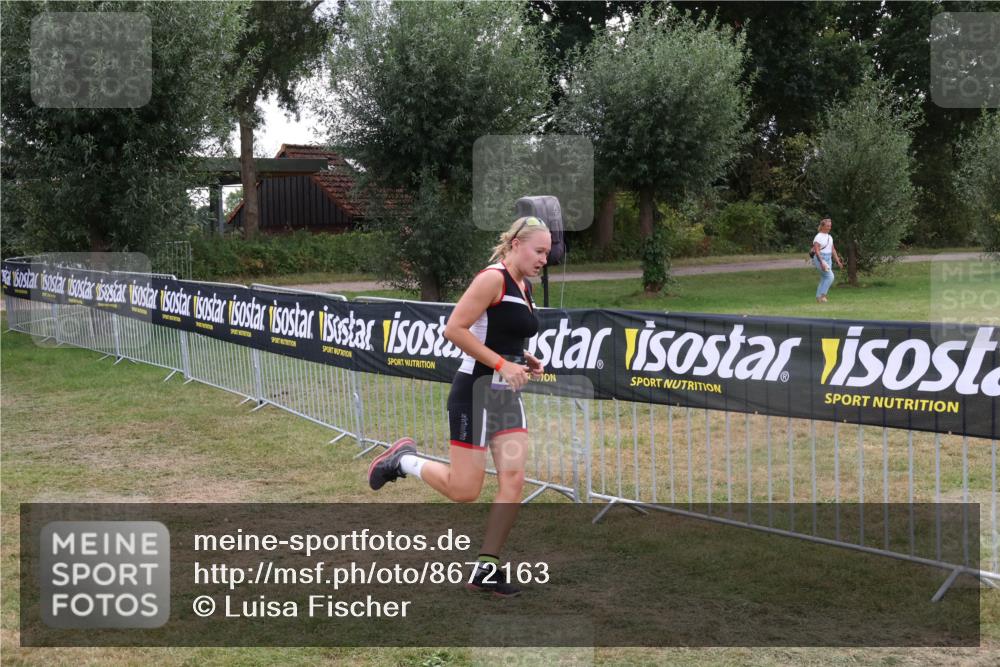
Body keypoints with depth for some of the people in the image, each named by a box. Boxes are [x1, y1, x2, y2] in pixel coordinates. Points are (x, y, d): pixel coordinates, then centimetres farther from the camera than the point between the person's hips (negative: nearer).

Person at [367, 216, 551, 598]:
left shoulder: (524, 288, 13)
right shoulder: (493, 278, -14)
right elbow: (454, 329, -21)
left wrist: (524, 360, 9)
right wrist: (502, 364, -21)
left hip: (506, 397, 9)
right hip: (475, 395, -9)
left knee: (513, 480, -2)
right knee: (464, 490, -4)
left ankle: (486, 569, 5)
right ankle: (404, 460, 21)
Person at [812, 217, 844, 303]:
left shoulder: (829, 237, 13)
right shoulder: (818, 237, -12)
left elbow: (833, 250, 18)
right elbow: (816, 251, -19)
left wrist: (838, 261, 12)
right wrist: (822, 262, -26)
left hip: (828, 259, 8)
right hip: (820, 259, -8)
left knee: (824, 279, 7)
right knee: (830, 276, -17)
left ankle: (818, 298, 12)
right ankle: (822, 295, -10)